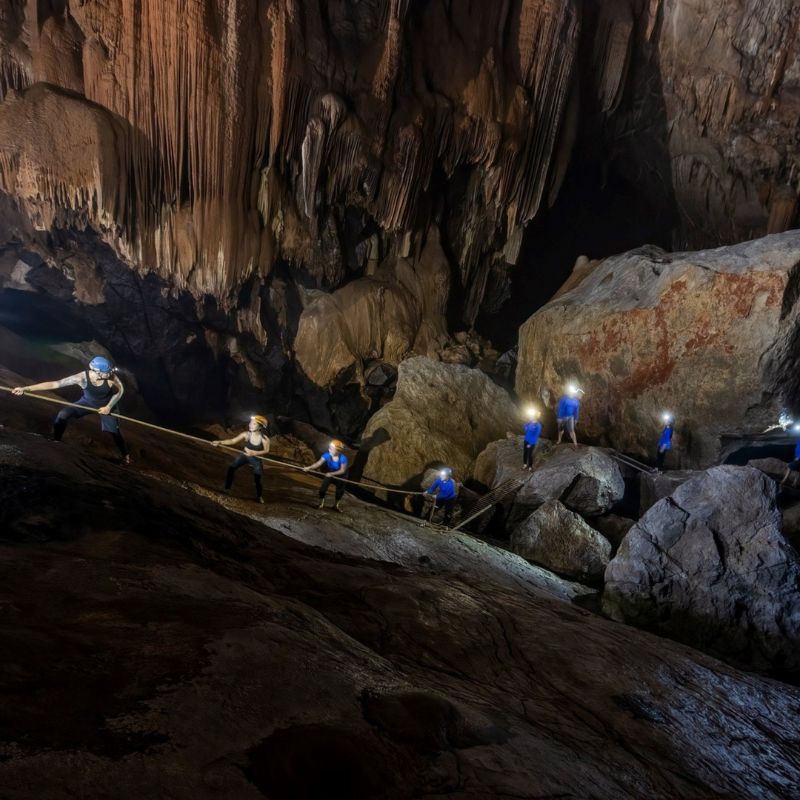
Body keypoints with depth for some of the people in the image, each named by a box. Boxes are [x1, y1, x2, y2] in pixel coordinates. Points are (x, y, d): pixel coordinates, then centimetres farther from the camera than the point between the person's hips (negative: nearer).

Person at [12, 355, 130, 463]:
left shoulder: (111, 377, -36)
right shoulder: (82, 377, -36)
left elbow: (120, 390, -14)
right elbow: (54, 384, -38)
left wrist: (109, 406, -17)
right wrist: (25, 388, -43)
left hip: (107, 404, -1)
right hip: (88, 402, 1)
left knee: (113, 432, -3)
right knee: (63, 414, -18)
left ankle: (125, 455, 23)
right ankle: (56, 442, 4)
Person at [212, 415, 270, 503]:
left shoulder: (264, 438, -27)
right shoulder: (246, 434, -22)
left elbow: (266, 451, -26)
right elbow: (233, 441, -20)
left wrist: (254, 453, -40)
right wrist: (220, 442, -31)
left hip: (256, 459, -2)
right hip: (245, 455, 2)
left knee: (257, 479, -1)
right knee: (231, 468, -7)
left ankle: (259, 496, 26)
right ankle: (227, 489, 12)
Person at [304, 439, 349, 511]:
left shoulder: (343, 458, -29)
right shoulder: (327, 455, -25)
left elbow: (343, 470, -27)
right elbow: (318, 463, -34)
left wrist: (332, 473, -38)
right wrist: (309, 467, -49)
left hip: (338, 476, 0)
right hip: (328, 475, 0)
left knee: (340, 490, 8)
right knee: (322, 488, -16)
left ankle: (337, 504, 36)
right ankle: (321, 502, 10)